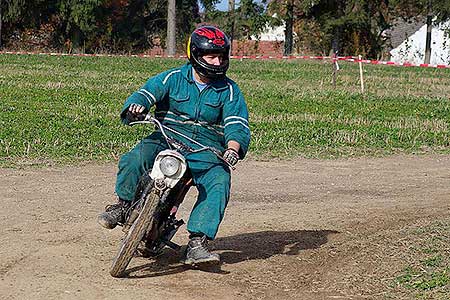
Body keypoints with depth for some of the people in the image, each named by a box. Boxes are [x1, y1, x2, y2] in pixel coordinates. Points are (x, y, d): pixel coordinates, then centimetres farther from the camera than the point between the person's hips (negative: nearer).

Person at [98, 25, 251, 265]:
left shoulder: (229, 90, 5)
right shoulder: (173, 78, 4)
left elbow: (237, 123, -5)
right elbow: (148, 91, -7)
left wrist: (233, 147, -27)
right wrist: (136, 105, -32)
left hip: (206, 152, 1)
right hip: (166, 141, -1)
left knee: (219, 182, -28)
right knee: (136, 158, -30)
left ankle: (196, 244, -30)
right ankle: (123, 205, -7)